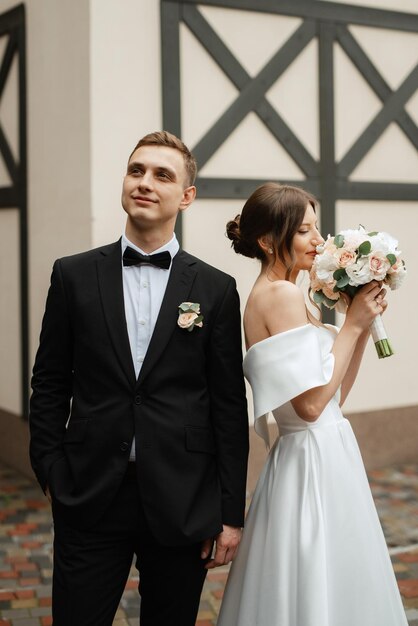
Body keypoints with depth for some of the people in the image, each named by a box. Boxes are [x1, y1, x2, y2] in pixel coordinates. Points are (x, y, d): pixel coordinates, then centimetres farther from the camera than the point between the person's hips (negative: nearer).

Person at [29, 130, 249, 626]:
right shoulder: (74, 275, 3)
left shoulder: (216, 289, 1)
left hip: (181, 504, 0)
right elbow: (49, 385, 7)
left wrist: (231, 512, 0)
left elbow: (230, 405, 1)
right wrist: (51, 472, 0)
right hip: (90, 497, 0)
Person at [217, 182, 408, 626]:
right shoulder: (282, 294, -16)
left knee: (307, 588, 19)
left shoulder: (271, 294, 12)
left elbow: (333, 394, 12)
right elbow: (311, 403, -22)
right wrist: (352, 324, -14)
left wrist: (363, 325, 5)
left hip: (316, 459, 10)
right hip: (315, 462, -10)